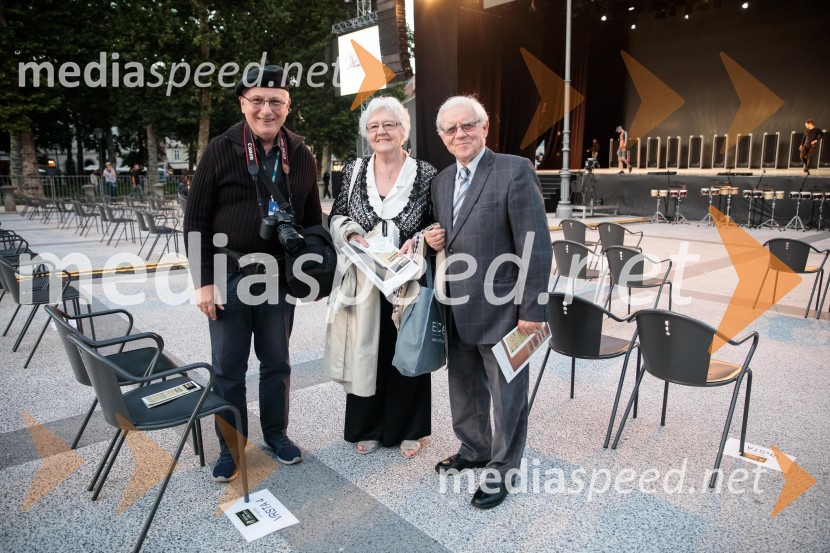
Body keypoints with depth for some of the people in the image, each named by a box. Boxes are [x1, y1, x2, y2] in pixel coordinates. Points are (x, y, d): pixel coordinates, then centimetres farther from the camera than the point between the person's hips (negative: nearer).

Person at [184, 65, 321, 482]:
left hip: (280, 277, 2)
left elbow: (313, 219, 10)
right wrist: (204, 281, -8)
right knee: (228, 367, 9)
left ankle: (276, 432, 34)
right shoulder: (220, 150, -4)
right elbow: (196, 220, -4)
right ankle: (230, 445, 27)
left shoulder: (301, 156, 3)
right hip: (228, 276, -2)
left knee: (276, 362, 14)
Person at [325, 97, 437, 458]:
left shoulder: (426, 174, -1)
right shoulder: (353, 171, 6)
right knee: (364, 352, 8)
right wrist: (351, 233, -10)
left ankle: (408, 428, 28)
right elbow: (335, 218, 10)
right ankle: (367, 427, 28)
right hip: (364, 281, 2)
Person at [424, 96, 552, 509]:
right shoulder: (441, 181, 11)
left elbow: (536, 245, -15)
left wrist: (532, 310, -16)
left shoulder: (514, 170, -12)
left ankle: (502, 468, 29)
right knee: (463, 387, 21)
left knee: (506, 394, 9)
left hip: (501, 307, -7)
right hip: (458, 307, 7)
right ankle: (473, 449, 44)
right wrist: (435, 240, -3)